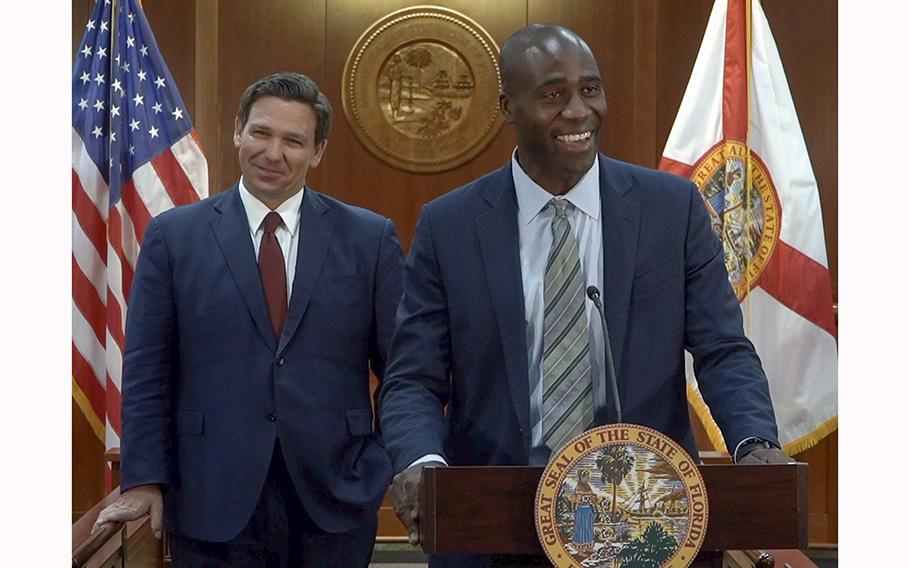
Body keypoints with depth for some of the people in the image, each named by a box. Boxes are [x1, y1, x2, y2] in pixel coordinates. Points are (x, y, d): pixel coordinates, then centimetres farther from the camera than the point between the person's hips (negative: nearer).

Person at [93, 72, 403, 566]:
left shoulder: (370, 238, 3)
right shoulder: (173, 235, 3)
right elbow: (146, 372, 2)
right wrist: (144, 481, -5)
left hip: (336, 503, 1)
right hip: (213, 505, 0)